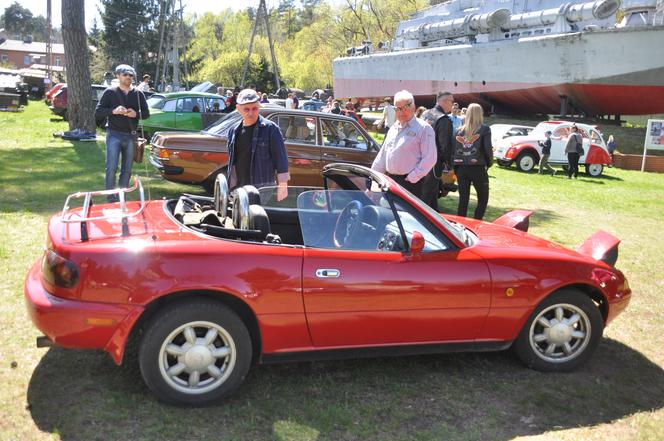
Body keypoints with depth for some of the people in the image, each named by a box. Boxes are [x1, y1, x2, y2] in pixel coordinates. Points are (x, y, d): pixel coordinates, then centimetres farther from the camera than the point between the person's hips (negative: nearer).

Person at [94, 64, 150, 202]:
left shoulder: (138, 94, 9)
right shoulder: (110, 92, 2)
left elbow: (146, 113, 10)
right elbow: (97, 112, -1)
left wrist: (136, 114, -12)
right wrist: (113, 111, -18)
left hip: (131, 136, 3)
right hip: (114, 135, -3)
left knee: (127, 170, 7)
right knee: (111, 168, -10)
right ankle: (111, 200, -4)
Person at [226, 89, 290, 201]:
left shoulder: (270, 128, -6)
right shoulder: (233, 131, 12)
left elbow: (280, 157, -7)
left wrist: (282, 185, -12)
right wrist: (230, 186, 19)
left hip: (263, 188, -6)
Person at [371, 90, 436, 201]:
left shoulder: (423, 128, -8)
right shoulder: (394, 128, 16)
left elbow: (429, 159, -14)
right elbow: (383, 153, 22)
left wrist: (412, 178, -17)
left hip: (410, 183, -7)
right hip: (390, 179, 7)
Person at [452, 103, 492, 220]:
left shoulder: (459, 130, 10)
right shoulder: (484, 129, -1)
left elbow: (453, 150, 7)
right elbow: (488, 149, -7)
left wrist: (455, 168, 12)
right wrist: (489, 163, 10)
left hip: (461, 168, 4)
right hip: (477, 168, -4)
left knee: (463, 200, 8)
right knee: (483, 199, 7)